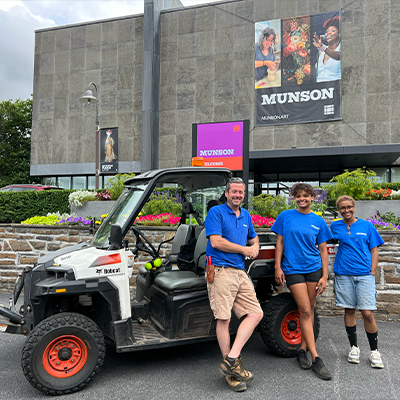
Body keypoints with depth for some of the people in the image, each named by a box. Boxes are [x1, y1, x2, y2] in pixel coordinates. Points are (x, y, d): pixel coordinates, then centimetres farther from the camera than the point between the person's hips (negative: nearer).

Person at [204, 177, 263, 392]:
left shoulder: (246, 216, 19)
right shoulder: (216, 212, -3)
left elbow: (253, 237, 34)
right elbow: (216, 242, -14)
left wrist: (255, 247, 9)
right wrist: (244, 250, -6)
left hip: (240, 272, 8)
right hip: (221, 271, -8)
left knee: (256, 313, 2)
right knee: (224, 319, -6)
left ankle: (230, 360, 4)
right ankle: (232, 372, 7)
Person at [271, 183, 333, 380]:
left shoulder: (318, 222, 5)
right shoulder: (285, 216, 1)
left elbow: (323, 250, 6)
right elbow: (280, 242, 3)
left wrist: (324, 276, 0)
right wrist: (278, 267, -3)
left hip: (314, 269, 3)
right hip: (293, 269, -3)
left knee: (309, 310, 9)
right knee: (305, 311, -5)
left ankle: (302, 349, 24)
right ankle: (316, 358, 0)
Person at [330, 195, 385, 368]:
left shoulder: (367, 226, 4)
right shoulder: (335, 226, 6)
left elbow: (374, 250, 6)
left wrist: (372, 271, -3)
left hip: (364, 274, -1)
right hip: (344, 274, 1)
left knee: (367, 313, -6)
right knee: (349, 310, 8)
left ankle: (374, 351, 12)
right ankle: (354, 347, 24)